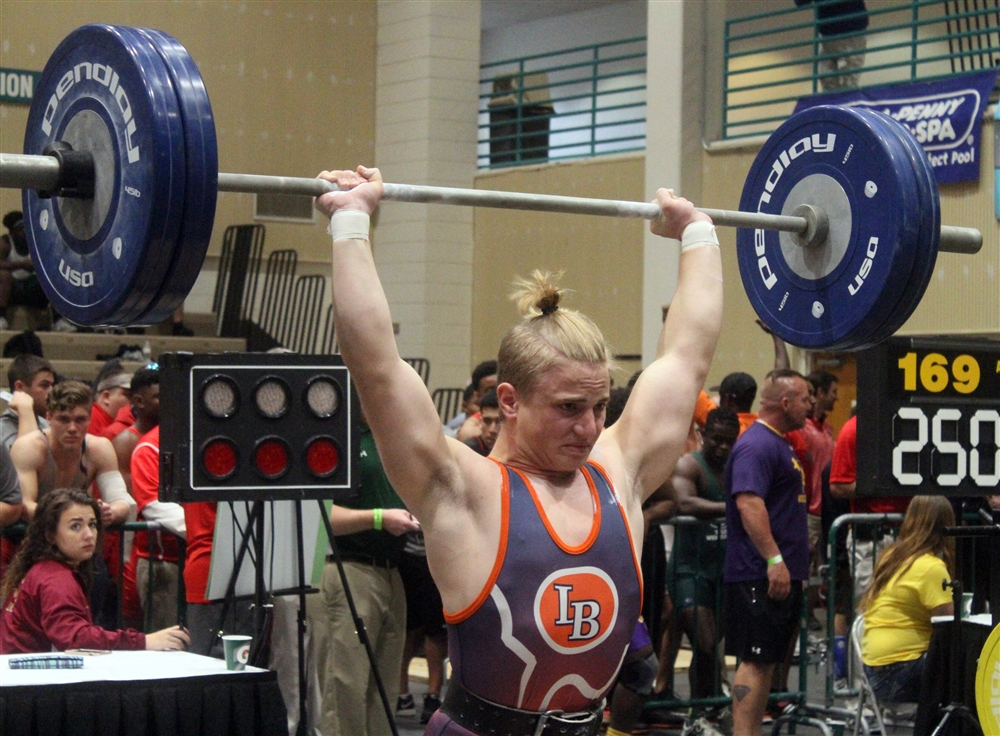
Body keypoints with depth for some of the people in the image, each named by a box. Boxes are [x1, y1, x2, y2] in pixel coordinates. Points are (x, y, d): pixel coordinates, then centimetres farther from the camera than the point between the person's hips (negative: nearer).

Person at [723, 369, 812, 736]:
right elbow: (748, 503, -26)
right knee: (755, 661, -10)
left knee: (766, 660, 12)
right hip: (761, 575, -10)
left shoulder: (779, 443, 19)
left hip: (781, 572, 10)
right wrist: (774, 560, -30)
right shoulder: (756, 445, -15)